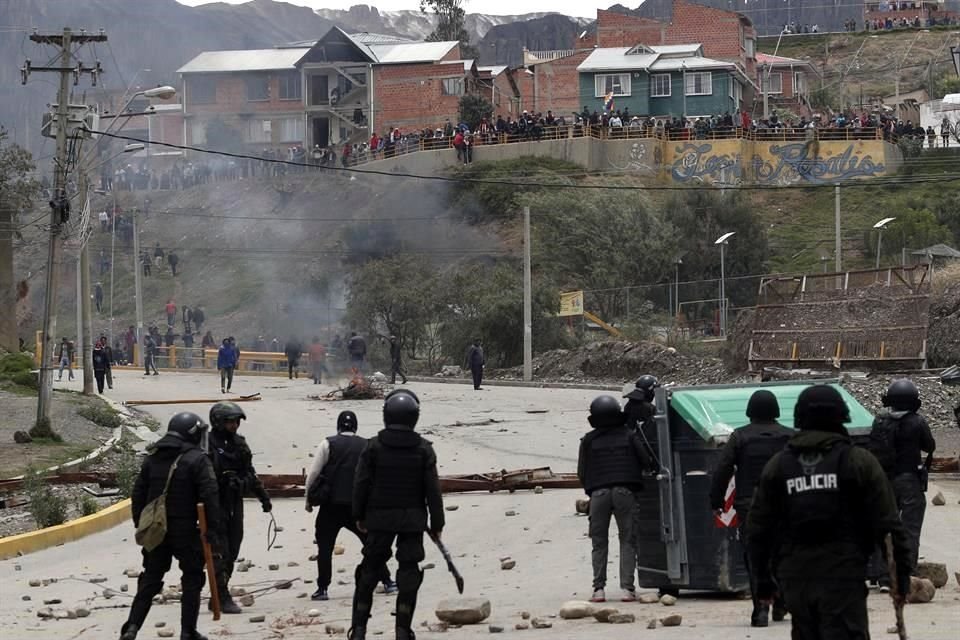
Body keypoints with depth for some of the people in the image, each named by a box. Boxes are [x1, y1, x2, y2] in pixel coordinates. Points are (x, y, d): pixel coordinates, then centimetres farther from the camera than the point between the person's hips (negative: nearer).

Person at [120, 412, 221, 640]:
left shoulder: (152, 459, 10)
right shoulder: (197, 459, -9)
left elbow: (138, 494, 12)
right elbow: (210, 496, -16)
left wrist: (140, 526, 17)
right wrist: (212, 528, -13)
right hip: (186, 531, -5)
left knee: (150, 581, 11)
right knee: (192, 580, 8)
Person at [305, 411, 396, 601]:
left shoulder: (328, 444, -3)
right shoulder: (367, 446, 5)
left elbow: (313, 474, -5)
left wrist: (308, 499, 6)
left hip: (331, 506, -2)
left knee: (325, 547, 6)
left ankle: (322, 588, 1)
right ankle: (387, 582, 14)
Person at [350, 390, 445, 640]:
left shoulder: (374, 447, -6)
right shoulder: (423, 449, -5)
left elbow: (361, 484, -2)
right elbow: (433, 490, -3)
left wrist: (359, 516, 10)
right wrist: (437, 523, 5)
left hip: (379, 517, 0)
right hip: (412, 520, 0)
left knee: (369, 572, 10)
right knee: (408, 573, 5)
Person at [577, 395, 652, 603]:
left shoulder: (589, 441, 7)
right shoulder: (629, 436, 7)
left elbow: (582, 472, 7)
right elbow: (646, 462, 2)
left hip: (598, 493, 0)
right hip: (625, 492, 0)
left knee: (599, 543, 8)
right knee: (627, 541, 4)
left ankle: (599, 588, 0)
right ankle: (626, 588, -8)